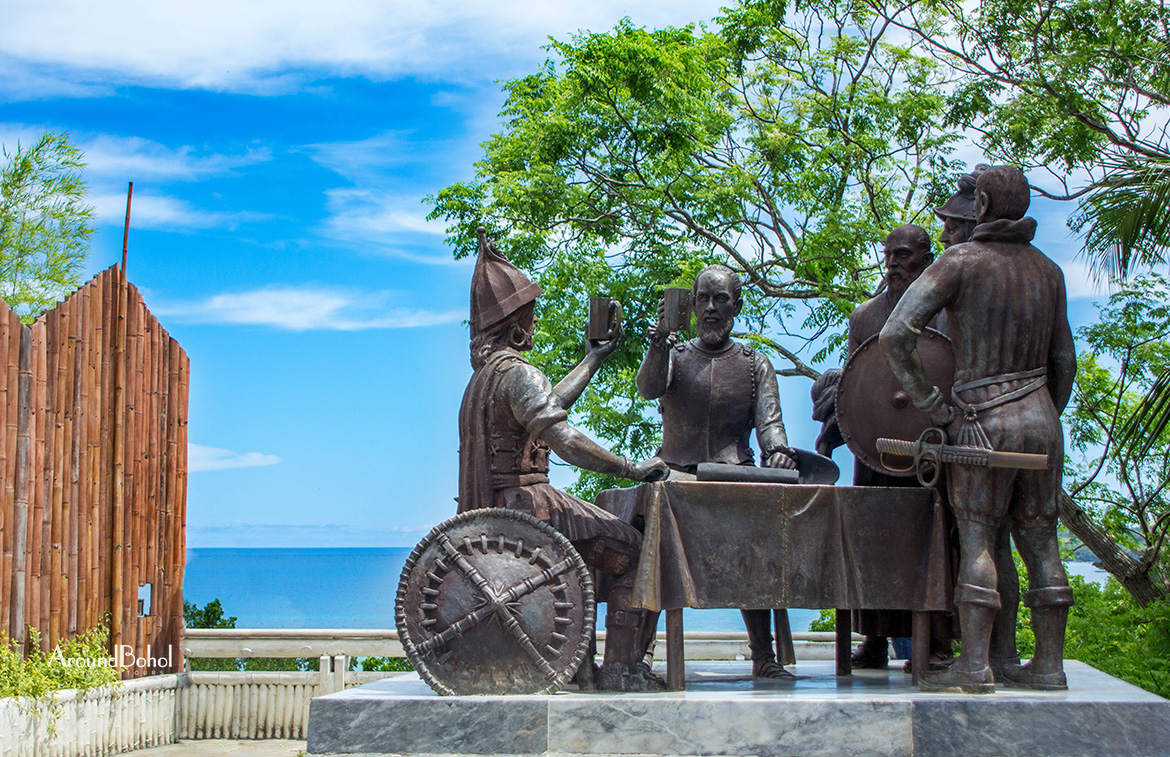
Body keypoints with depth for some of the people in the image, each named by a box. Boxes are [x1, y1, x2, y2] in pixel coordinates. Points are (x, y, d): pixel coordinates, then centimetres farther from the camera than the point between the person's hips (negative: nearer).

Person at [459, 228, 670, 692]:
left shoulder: (485, 372, 18)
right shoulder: (516, 373, -15)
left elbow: (543, 407, 31)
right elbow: (564, 440, -27)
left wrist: (594, 359, 38)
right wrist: (631, 469, -22)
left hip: (496, 508, 10)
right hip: (527, 504, -10)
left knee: (616, 541, 28)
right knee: (633, 549, -8)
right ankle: (620, 670, -11)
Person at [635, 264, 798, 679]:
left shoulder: (755, 364, 16)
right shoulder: (674, 355, 14)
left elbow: (769, 420, 4)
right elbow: (648, 389, -7)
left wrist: (777, 450, -19)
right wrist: (659, 344, -27)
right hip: (678, 473, 0)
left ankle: (764, 656, -13)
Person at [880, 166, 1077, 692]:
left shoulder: (962, 261, -7)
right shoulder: (1048, 270, 10)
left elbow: (896, 334, -17)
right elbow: (1064, 361, 14)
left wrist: (931, 405, -10)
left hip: (983, 418, -5)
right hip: (1041, 416, 5)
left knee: (976, 539, -4)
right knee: (1039, 539, 9)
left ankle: (974, 666, -7)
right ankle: (1049, 664, 13)